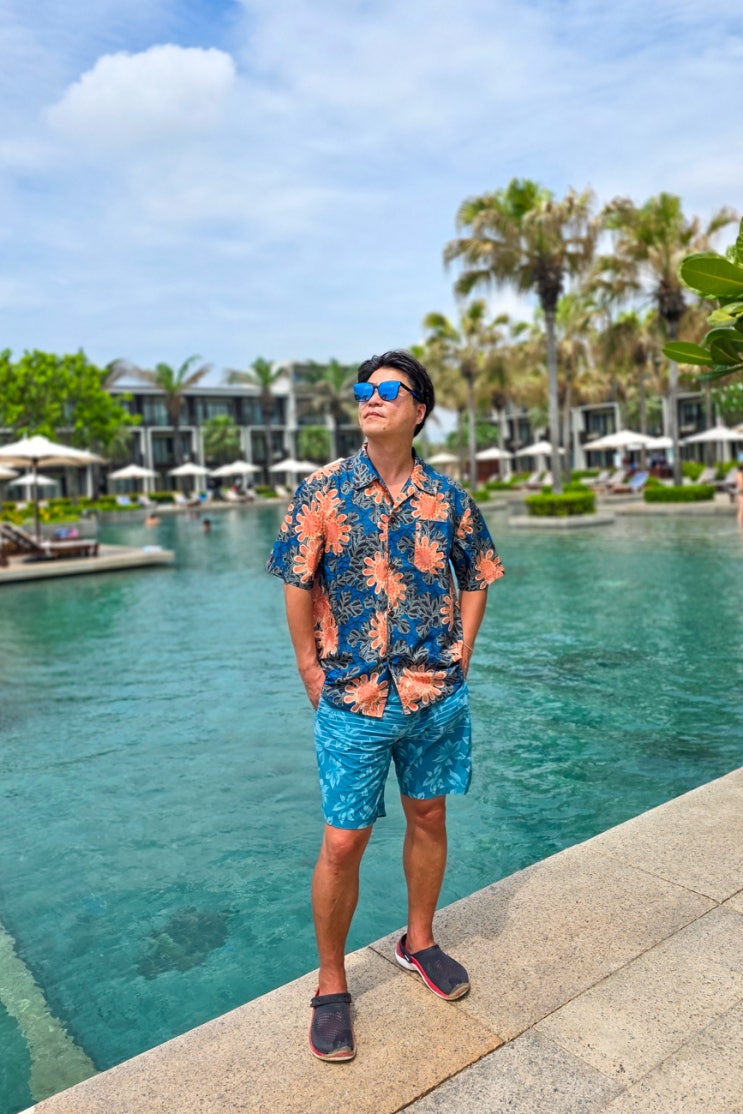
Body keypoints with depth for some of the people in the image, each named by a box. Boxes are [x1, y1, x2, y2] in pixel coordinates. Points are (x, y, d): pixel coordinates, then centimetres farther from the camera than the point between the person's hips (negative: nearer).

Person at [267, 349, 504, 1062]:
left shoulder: (446, 496, 1)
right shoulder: (323, 490, -6)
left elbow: (479, 575, 12)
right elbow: (297, 584, -4)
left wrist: (462, 653, 4)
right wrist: (310, 670, -5)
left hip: (437, 693, 3)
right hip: (352, 699, -3)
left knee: (428, 818, 17)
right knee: (343, 842, 4)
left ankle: (418, 942, 42)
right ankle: (331, 985, 26)